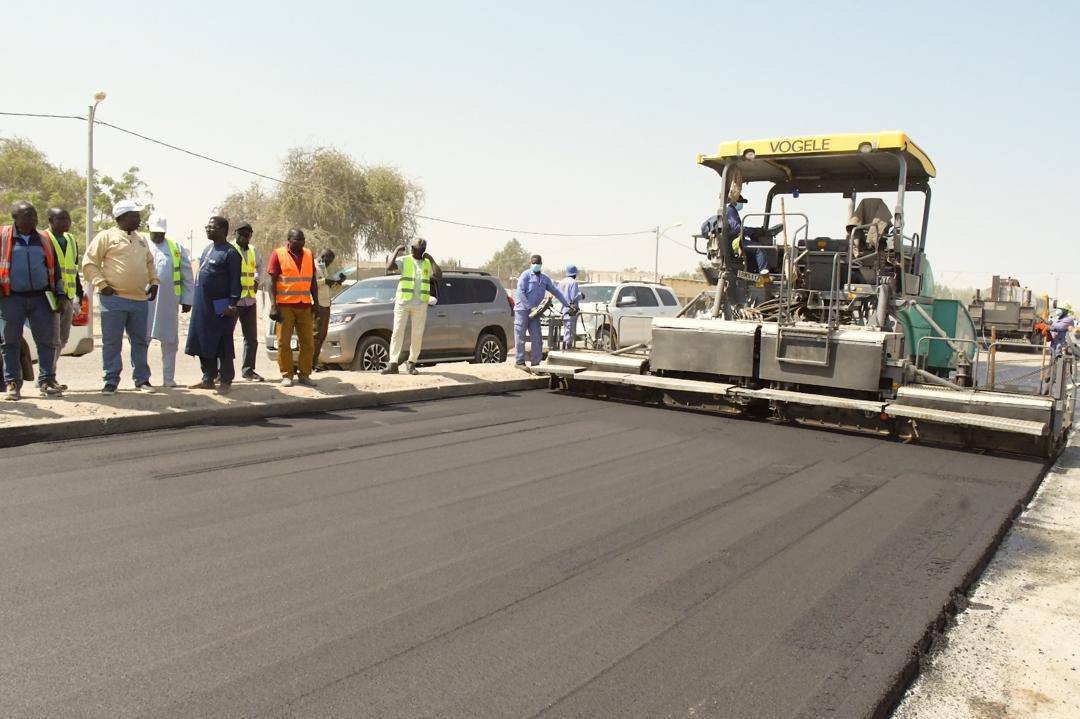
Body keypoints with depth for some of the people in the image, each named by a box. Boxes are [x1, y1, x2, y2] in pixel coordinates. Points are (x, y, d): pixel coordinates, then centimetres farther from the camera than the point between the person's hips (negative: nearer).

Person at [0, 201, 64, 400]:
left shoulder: (44, 240, 12)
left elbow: (55, 269, 17)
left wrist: (60, 294, 11)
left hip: (41, 297, 2)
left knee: (47, 341, 0)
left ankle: (47, 381, 7)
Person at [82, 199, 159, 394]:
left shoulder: (141, 239, 18)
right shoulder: (106, 236, 0)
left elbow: (150, 262, 29)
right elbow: (89, 263, -3)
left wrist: (154, 281, 13)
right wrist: (101, 284, -11)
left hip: (140, 299, 5)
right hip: (114, 299, -5)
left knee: (140, 341, 9)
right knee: (112, 342, 0)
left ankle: (142, 379, 17)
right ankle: (111, 381, 7)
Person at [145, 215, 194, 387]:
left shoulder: (176, 248, 10)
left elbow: (187, 276, 9)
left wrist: (187, 300, 5)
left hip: (169, 302, 1)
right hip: (145, 301, -1)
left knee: (169, 341, 6)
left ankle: (168, 378, 14)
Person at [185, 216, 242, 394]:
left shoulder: (230, 253, -9)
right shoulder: (207, 249, 16)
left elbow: (235, 281, -13)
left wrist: (232, 304, -19)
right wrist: (197, 302, 18)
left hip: (220, 308, -8)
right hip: (202, 306, 8)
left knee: (222, 346, 0)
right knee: (204, 344, 11)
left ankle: (225, 381, 8)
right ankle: (208, 378, 21)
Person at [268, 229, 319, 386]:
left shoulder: (308, 255, 11)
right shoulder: (278, 254, -1)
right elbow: (272, 281, -3)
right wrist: (273, 305, -12)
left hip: (304, 306, 4)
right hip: (285, 306, -4)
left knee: (308, 342, 3)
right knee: (284, 342, 0)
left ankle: (304, 375, 11)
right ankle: (286, 375, 8)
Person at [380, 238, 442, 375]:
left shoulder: (428, 264, 10)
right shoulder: (403, 260, 3)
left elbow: (439, 276, -6)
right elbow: (389, 267, -14)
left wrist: (431, 259, -8)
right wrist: (396, 251, -12)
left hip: (420, 304, 2)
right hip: (402, 302, -2)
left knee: (417, 335, 3)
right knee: (397, 332, -5)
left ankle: (411, 364, 15)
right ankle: (393, 364, -5)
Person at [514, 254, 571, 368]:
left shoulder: (545, 278, 15)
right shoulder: (526, 275, -4)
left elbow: (556, 291, 20)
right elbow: (520, 292, -12)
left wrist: (568, 304, 16)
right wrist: (530, 307, -16)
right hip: (522, 309, -6)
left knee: (537, 339, 3)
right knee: (520, 337, -1)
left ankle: (536, 363, 7)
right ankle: (520, 362, 5)